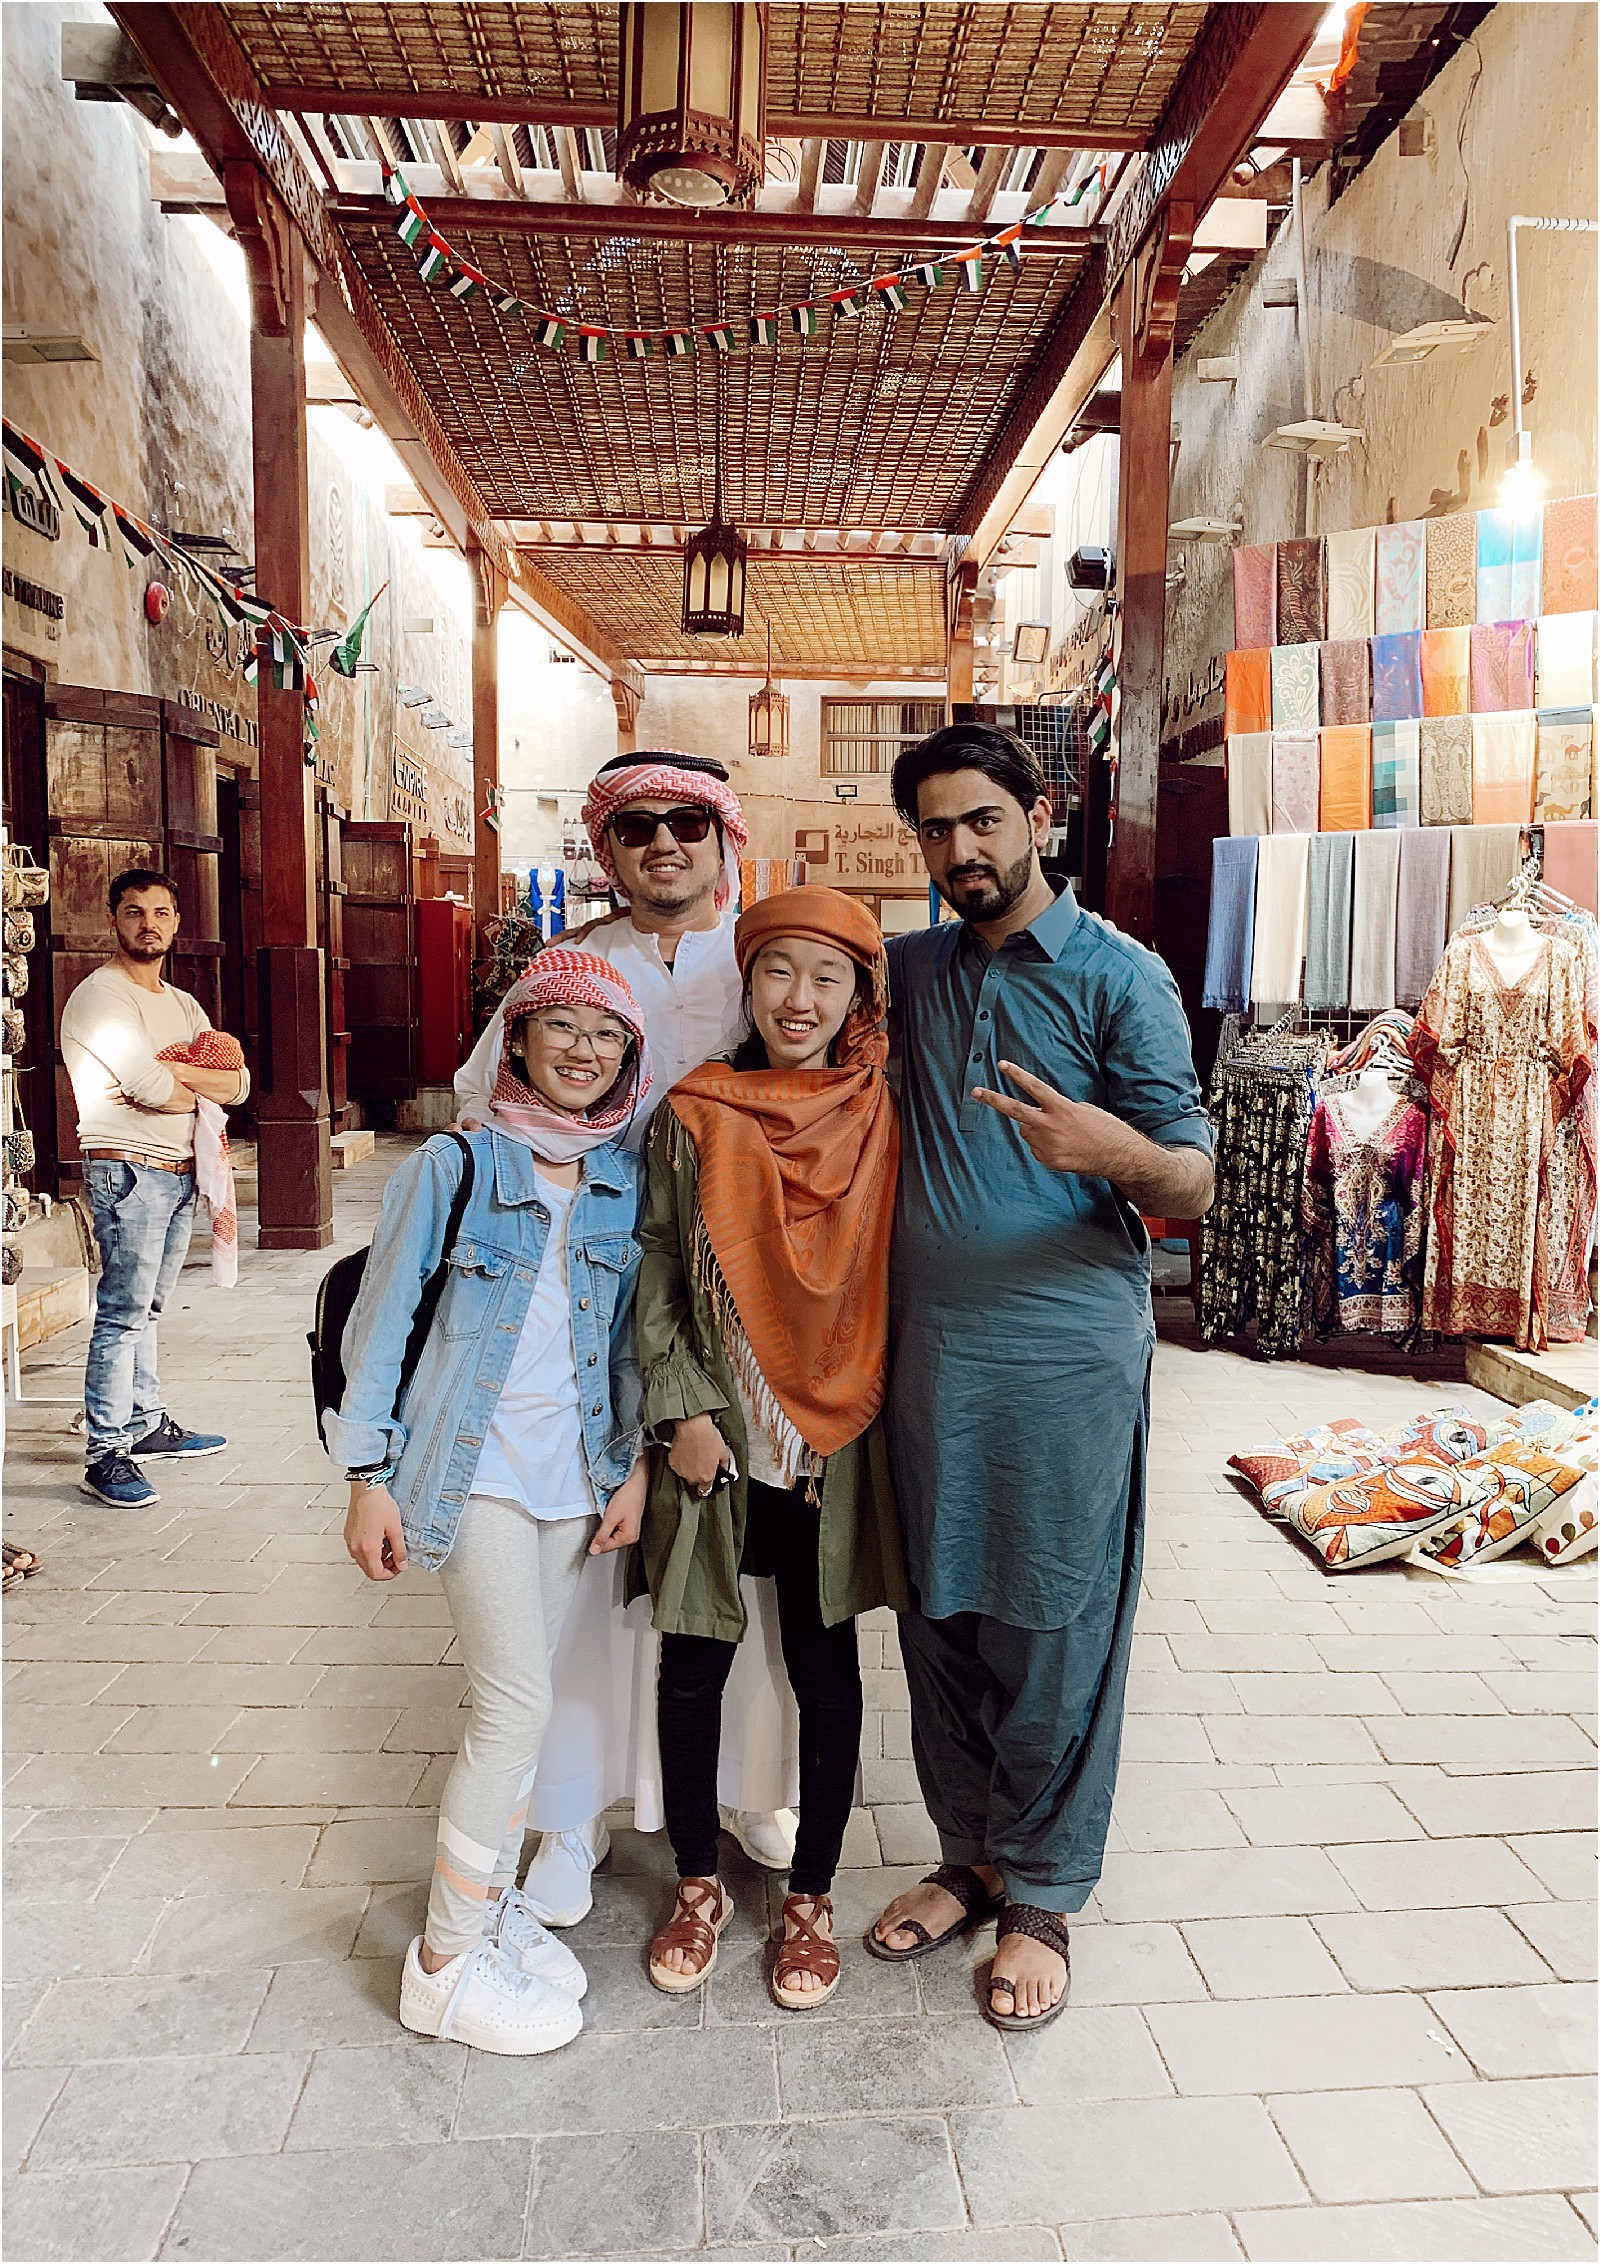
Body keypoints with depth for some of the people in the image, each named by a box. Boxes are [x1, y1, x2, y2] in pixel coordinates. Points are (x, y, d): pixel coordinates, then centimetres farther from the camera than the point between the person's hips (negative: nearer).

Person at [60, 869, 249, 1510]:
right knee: (122, 1314, -7)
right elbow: (155, 1091, -20)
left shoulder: (182, 1004, 18)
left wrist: (168, 1071, -10)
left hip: (179, 1172, 8)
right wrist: (199, 1087, 1)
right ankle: (106, 1456, -3)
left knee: (144, 1310, 15)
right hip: (128, 1170, -8)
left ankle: (148, 1425, 23)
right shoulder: (101, 995, -8)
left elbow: (238, 1084, 7)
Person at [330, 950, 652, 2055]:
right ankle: (446, 1961, 10)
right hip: (474, 1466, -4)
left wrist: (635, 1465, 5)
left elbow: (632, 1340, 10)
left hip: (575, 1474, 4)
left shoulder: (627, 1181, 5)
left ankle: (494, 1903, 32)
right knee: (519, 1702, -8)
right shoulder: (453, 1167, -7)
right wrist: (368, 1477, -5)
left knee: (515, 1698, 13)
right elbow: (381, 1324, -4)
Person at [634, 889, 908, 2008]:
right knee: (693, 1666, 11)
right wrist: (684, 1410, -8)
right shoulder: (693, 1116, -2)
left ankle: (812, 1895, 33)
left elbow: (901, 1279, 3)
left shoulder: (882, 1118, -1)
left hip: (835, 1447, 0)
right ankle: (700, 1884, 35)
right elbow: (656, 1279, 0)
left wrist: (878, 1416, -1)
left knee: (826, 1672, 12)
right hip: (716, 1442, 0)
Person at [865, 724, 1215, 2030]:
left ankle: (1043, 1896, 25)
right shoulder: (913, 972, 11)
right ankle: (972, 1856, 33)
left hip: (1067, 1358, -4)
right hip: (930, 1350, 5)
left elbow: (1192, 1189, -8)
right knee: (941, 1619, 13)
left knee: (1054, 1632, 5)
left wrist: (1120, 1152, -29)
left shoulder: (1119, 976, -4)